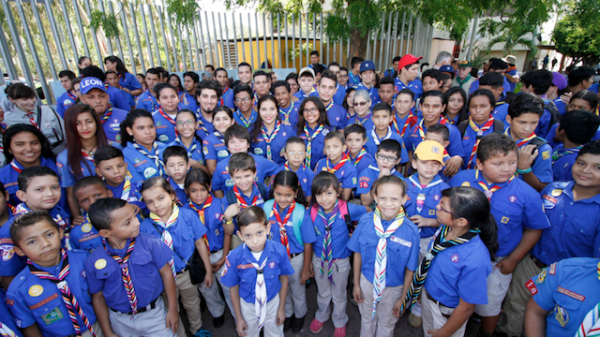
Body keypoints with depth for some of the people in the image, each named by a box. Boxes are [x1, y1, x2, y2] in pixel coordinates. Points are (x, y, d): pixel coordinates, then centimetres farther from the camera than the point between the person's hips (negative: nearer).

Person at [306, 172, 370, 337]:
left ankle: (339, 322, 50)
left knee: (339, 295, 22)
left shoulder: (346, 209, -24)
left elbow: (369, 212, -6)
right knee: (323, 292, 26)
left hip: (341, 261, -1)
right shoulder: (311, 213, -19)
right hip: (319, 260, 1)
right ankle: (321, 316, 55)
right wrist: (309, 262, 0)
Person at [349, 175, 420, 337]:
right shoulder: (365, 222, -20)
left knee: (387, 324, 27)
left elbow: (410, 268, -14)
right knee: (367, 319, 29)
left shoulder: (411, 231, -26)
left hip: (393, 288, -2)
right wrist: (356, 284, 2)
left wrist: (403, 298, -5)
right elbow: (358, 253, -6)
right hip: (367, 281, 2)